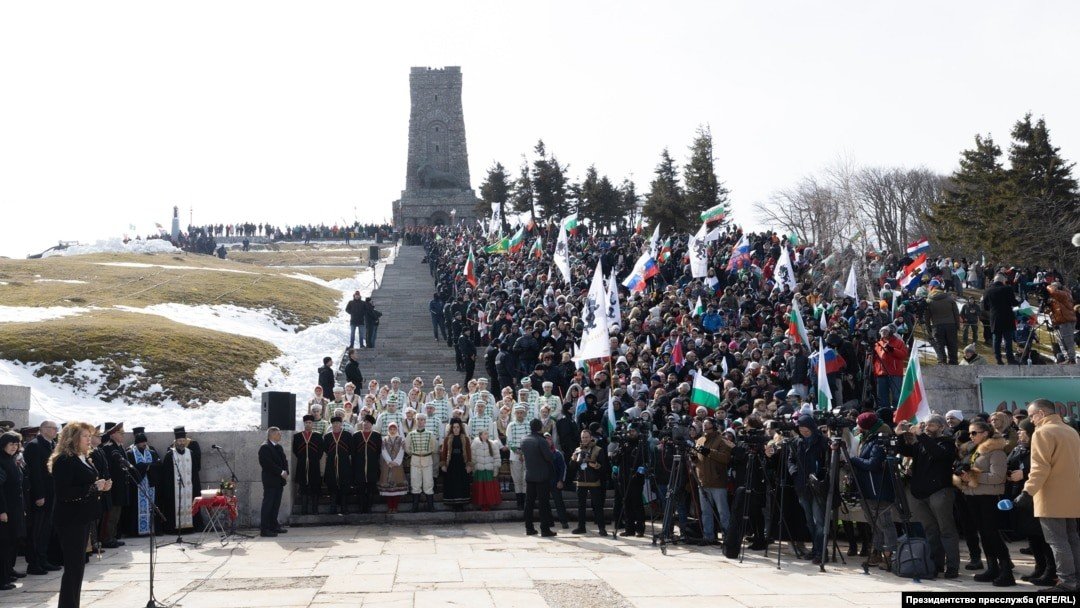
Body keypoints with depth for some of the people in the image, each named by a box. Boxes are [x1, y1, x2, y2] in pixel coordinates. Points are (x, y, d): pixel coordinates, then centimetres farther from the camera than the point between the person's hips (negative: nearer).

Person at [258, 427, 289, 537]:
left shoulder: (279, 447, 18)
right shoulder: (265, 447, -9)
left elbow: (284, 461, 18)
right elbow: (268, 464, -18)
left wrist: (285, 472, 0)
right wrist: (281, 472, -17)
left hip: (279, 481, 8)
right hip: (270, 481, -8)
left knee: (276, 504, 12)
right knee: (268, 504, -8)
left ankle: (274, 526, 19)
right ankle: (264, 529, -7)